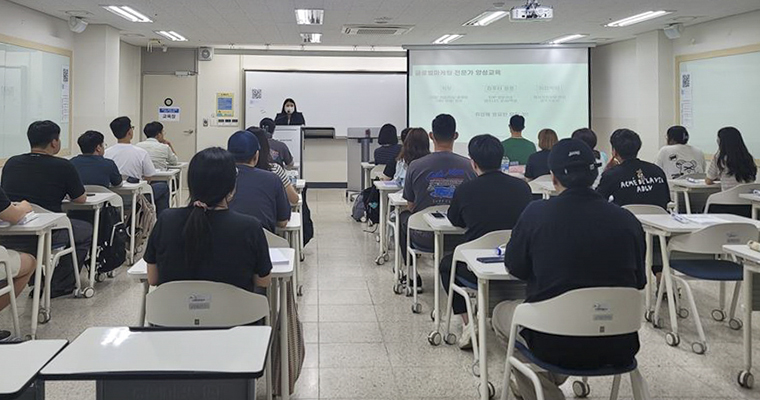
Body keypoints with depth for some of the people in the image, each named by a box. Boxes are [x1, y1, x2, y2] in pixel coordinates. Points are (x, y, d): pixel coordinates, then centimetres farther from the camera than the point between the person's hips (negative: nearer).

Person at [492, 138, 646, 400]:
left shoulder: (536, 214, -12)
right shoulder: (627, 220, -7)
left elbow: (515, 268, 2)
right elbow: (639, 282, 7)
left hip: (556, 346, -3)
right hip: (617, 348, 3)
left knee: (501, 313, 26)